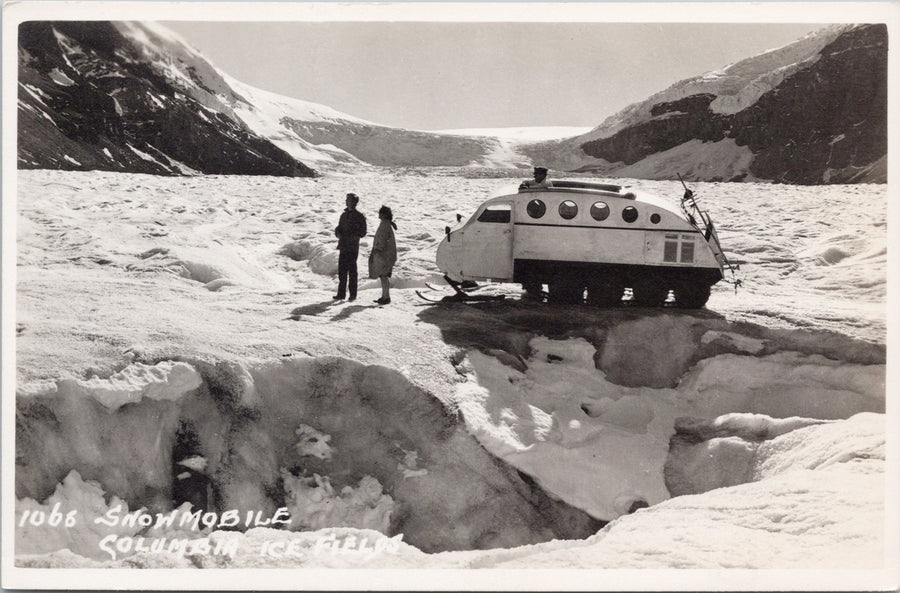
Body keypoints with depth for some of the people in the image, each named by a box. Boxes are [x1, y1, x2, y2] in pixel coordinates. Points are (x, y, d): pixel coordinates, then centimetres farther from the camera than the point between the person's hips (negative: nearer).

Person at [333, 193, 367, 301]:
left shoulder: (359, 216, -3)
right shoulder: (344, 215, 15)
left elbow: (362, 232, -5)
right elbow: (338, 228, 20)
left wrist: (353, 236, -21)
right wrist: (338, 233, -2)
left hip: (353, 248, -6)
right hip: (343, 247, 6)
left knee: (352, 271, -3)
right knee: (342, 271, 6)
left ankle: (353, 294, 2)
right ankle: (341, 293, 12)